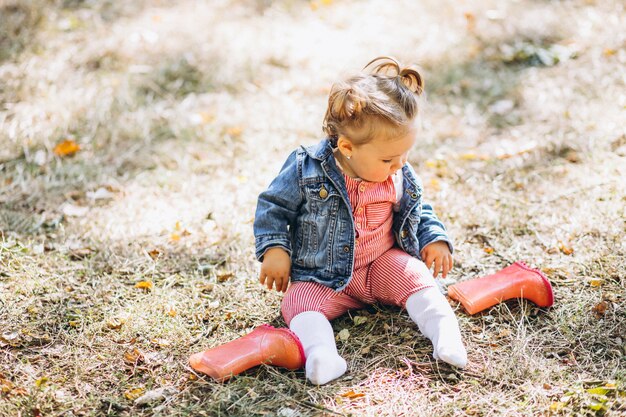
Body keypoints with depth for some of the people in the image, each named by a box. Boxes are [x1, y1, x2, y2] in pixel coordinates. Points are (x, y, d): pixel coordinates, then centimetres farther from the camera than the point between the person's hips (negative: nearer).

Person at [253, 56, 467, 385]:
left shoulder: (401, 178, -3)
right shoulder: (307, 172, -17)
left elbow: (418, 211, 15)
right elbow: (273, 207, -5)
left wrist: (435, 238, -1)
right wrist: (274, 249, -15)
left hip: (384, 263, 3)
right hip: (325, 278, -2)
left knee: (415, 277, -22)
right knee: (299, 303, -26)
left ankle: (446, 334, -27)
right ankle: (320, 351, -47)